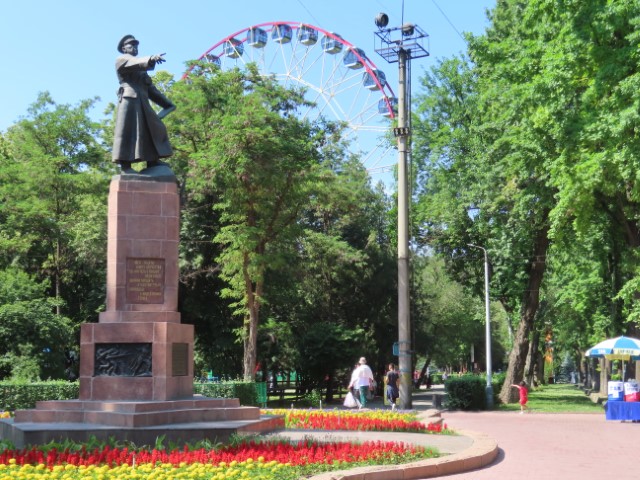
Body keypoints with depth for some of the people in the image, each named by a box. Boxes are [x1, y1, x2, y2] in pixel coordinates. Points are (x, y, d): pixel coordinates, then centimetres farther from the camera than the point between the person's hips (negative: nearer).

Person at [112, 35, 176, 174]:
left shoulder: (140, 69, 31)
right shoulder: (121, 59, 8)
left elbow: (149, 87, 26)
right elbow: (136, 62, -15)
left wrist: (166, 103, 18)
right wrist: (151, 58, -34)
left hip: (142, 102, 9)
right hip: (129, 99, -9)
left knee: (152, 128, 5)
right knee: (128, 130, -14)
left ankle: (152, 161, 6)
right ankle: (125, 166, -19)